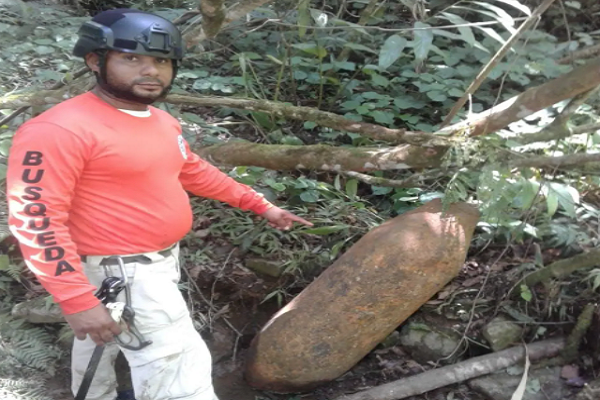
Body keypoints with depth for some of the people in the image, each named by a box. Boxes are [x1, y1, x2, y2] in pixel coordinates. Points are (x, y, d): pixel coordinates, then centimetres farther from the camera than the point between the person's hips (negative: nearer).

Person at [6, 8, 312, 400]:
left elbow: (195, 172, 18)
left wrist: (260, 205, 19)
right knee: (179, 366, -6)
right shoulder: (58, 130, -22)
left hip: (162, 259, 9)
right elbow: (37, 219, -23)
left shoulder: (163, 121, 5)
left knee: (103, 341, 28)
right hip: (120, 272, -9)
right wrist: (77, 301, -27)